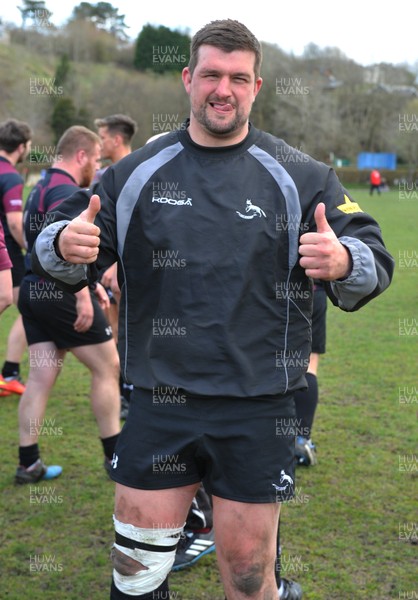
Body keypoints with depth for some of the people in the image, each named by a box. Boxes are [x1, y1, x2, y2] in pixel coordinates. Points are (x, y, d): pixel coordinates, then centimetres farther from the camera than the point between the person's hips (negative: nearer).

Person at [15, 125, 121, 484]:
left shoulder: (43, 187, 19)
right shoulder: (66, 190, -14)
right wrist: (83, 296, -30)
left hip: (35, 290, 9)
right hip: (62, 293, -9)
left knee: (40, 378, 8)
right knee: (107, 367, 3)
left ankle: (28, 463, 10)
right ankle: (115, 455, 12)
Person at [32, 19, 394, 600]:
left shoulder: (299, 177, 0)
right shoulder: (137, 172, 4)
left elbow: (374, 260, -3)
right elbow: (60, 256, 9)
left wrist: (344, 261, -27)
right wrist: (63, 246, -16)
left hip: (256, 413, -1)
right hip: (157, 406, 2)